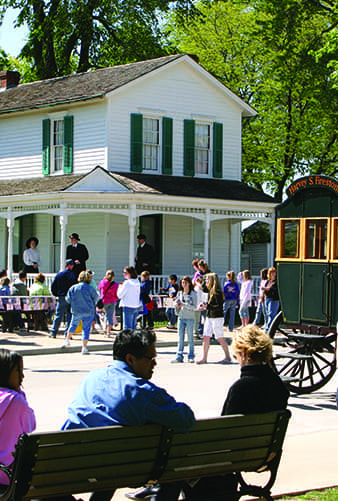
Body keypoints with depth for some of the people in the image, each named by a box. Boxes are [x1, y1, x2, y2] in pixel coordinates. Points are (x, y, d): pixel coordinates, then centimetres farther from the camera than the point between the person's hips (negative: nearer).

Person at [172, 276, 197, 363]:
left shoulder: (193, 294, -3)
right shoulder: (180, 293, 11)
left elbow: (194, 307, -9)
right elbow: (176, 303, 16)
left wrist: (183, 304, -19)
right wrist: (177, 304, -8)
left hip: (190, 318, -4)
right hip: (181, 317, 4)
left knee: (190, 337, 0)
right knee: (180, 337, 3)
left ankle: (191, 356, 6)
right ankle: (179, 356, 4)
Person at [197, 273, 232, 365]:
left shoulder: (217, 292, -16)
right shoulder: (210, 291, 10)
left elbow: (219, 306, -20)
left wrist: (207, 306, -22)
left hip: (217, 318, -9)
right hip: (209, 317, 9)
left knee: (220, 338, -2)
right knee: (206, 337, 4)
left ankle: (228, 357, 10)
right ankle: (204, 358, 7)